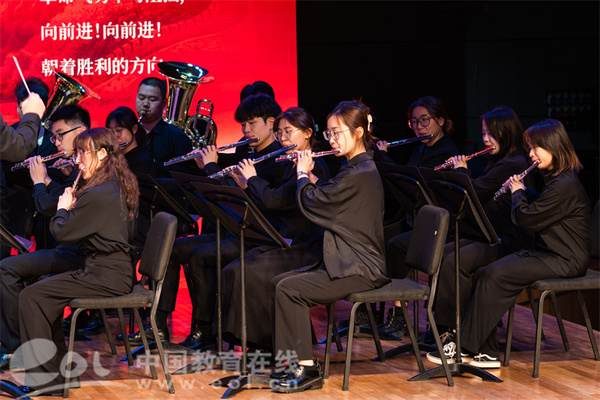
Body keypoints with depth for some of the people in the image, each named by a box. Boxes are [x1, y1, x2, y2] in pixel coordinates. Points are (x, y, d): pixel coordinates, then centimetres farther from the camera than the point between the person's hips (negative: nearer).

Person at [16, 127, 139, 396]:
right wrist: (72, 208, 8)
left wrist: (63, 208, 4)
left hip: (105, 278, -10)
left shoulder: (97, 195, -20)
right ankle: (56, 368, 28)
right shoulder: (121, 186, 11)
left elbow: (63, 234, -14)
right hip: (115, 269, 10)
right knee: (47, 290, 24)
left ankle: (45, 380, -6)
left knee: (31, 296, -9)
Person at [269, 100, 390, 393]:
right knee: (279, 282, 8)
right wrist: (309, 176, 11)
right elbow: (323, 200, 23)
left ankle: (306, 368, -14)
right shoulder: (360, 168, 13)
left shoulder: (358, 174, -20)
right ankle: (296, 361, 11)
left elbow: (310, 203, -15)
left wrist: (302, 174, 3)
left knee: (289, 289, -20)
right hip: (349, 262, 11)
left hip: (359, 270, -11)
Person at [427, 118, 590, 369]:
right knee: (484, 274, -6)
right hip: (545, 253, 10)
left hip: (564, 262, -10)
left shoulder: (565, 186, -20)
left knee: (494, 276, -21)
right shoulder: (557, 179, 14)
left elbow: (526, 218, -18)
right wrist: (522, 191, 16)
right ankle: (487, 352, -8)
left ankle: (466, 347, -14)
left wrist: (518, 193, 0)